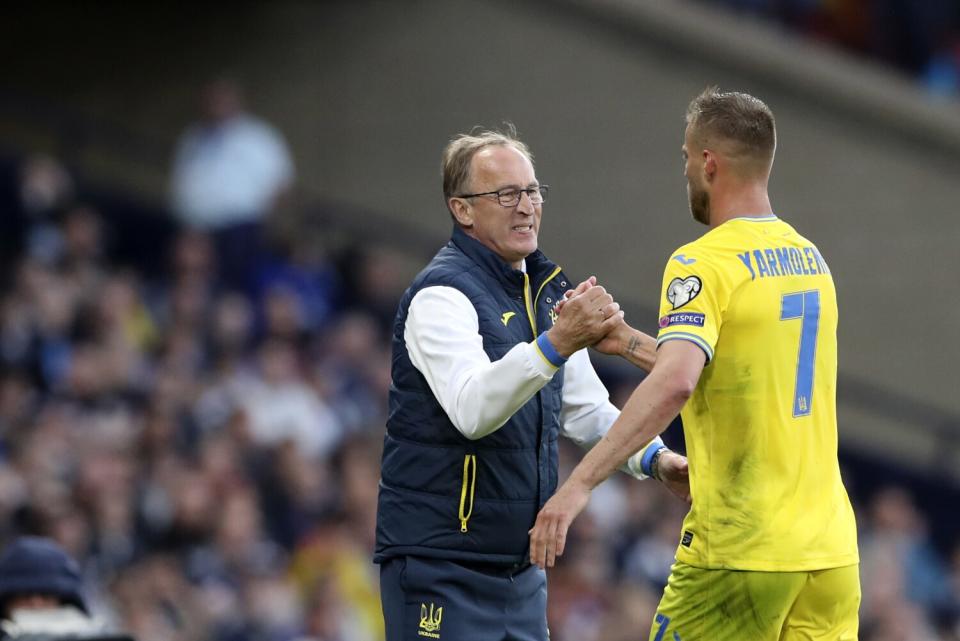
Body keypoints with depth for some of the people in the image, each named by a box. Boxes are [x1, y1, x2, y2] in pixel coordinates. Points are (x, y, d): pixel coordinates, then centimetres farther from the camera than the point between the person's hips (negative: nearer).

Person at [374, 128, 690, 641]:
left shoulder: (546, 290, 13)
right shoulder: (442, 294, -14)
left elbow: (585, 407, 20)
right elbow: (472, 410, -31)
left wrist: (653, 458, 1)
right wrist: (555, 344, -44)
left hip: (520, 564, 8)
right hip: (441, 565, -8)